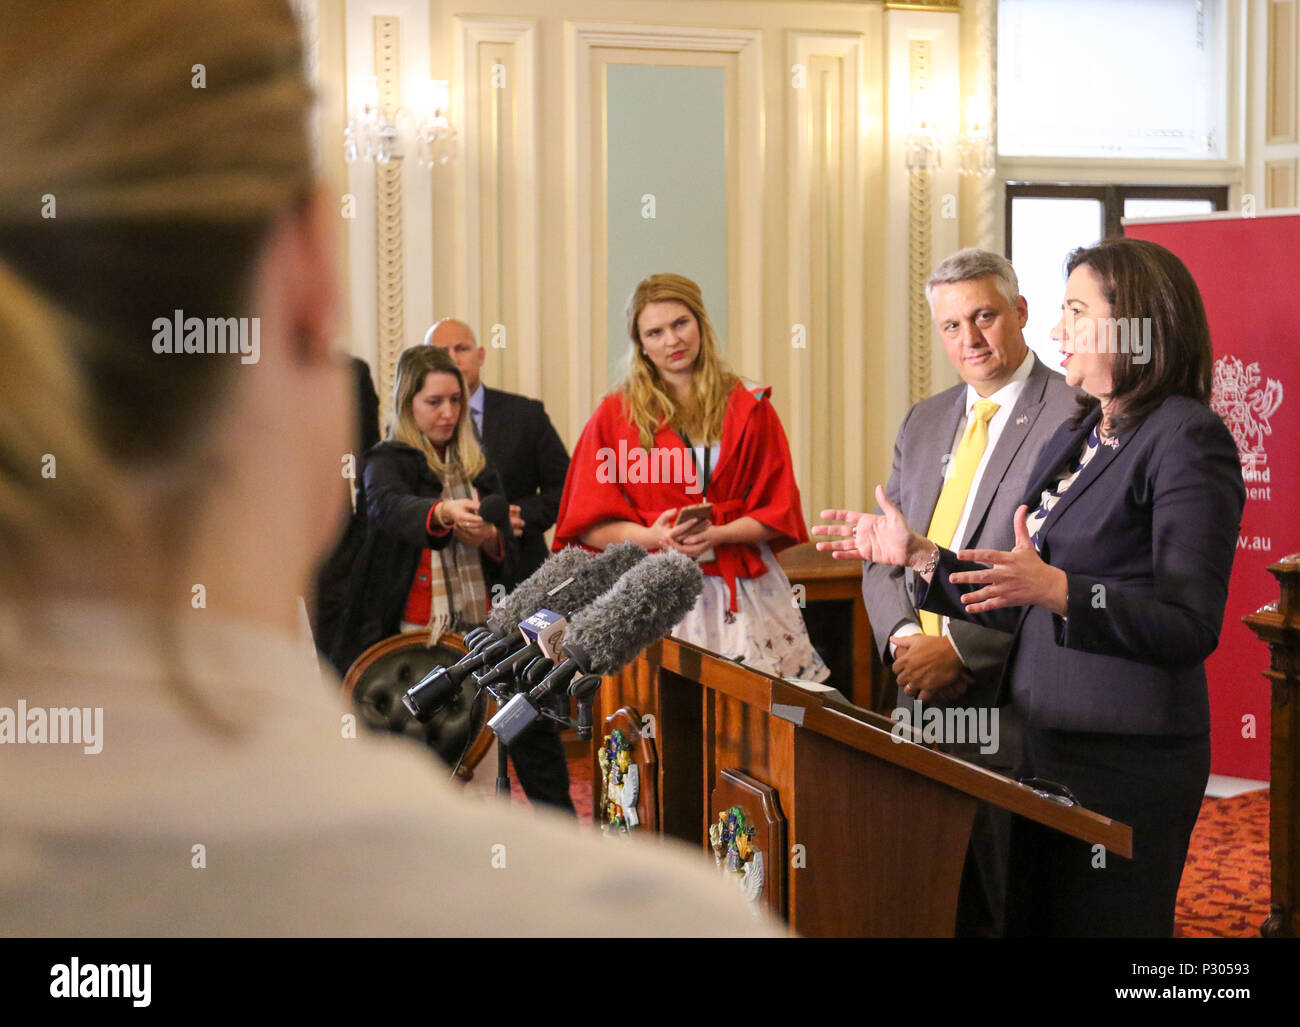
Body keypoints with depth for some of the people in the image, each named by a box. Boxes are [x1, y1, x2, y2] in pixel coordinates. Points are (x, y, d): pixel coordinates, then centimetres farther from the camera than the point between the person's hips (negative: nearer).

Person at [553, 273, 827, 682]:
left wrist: (717, 535, -10)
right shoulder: (615, 415, 6)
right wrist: (650, 536, -14)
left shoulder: (749, 408, 9)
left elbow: (779, 510, 6)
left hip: (742, 593, 1)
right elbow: (589, 522, 4)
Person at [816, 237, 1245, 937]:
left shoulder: (1188, 439, -12)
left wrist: (1058, 590, -29)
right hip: (1044, 742, 8)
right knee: (1027, 920, 13)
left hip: (1127, 759, -8)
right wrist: (920, 557, 11)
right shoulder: (1075, 437, 14)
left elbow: (1190, 627, -18)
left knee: (1099, 922, 1)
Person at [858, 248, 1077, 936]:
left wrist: (960, 649, -16)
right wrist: (902, 635, -4)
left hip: (1007, 706, -6)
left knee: (1001, 906, 1)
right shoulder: (923, 422, 16)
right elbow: (884, 551, 15)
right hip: (921, 699, 7)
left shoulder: (1071, 417, -9)